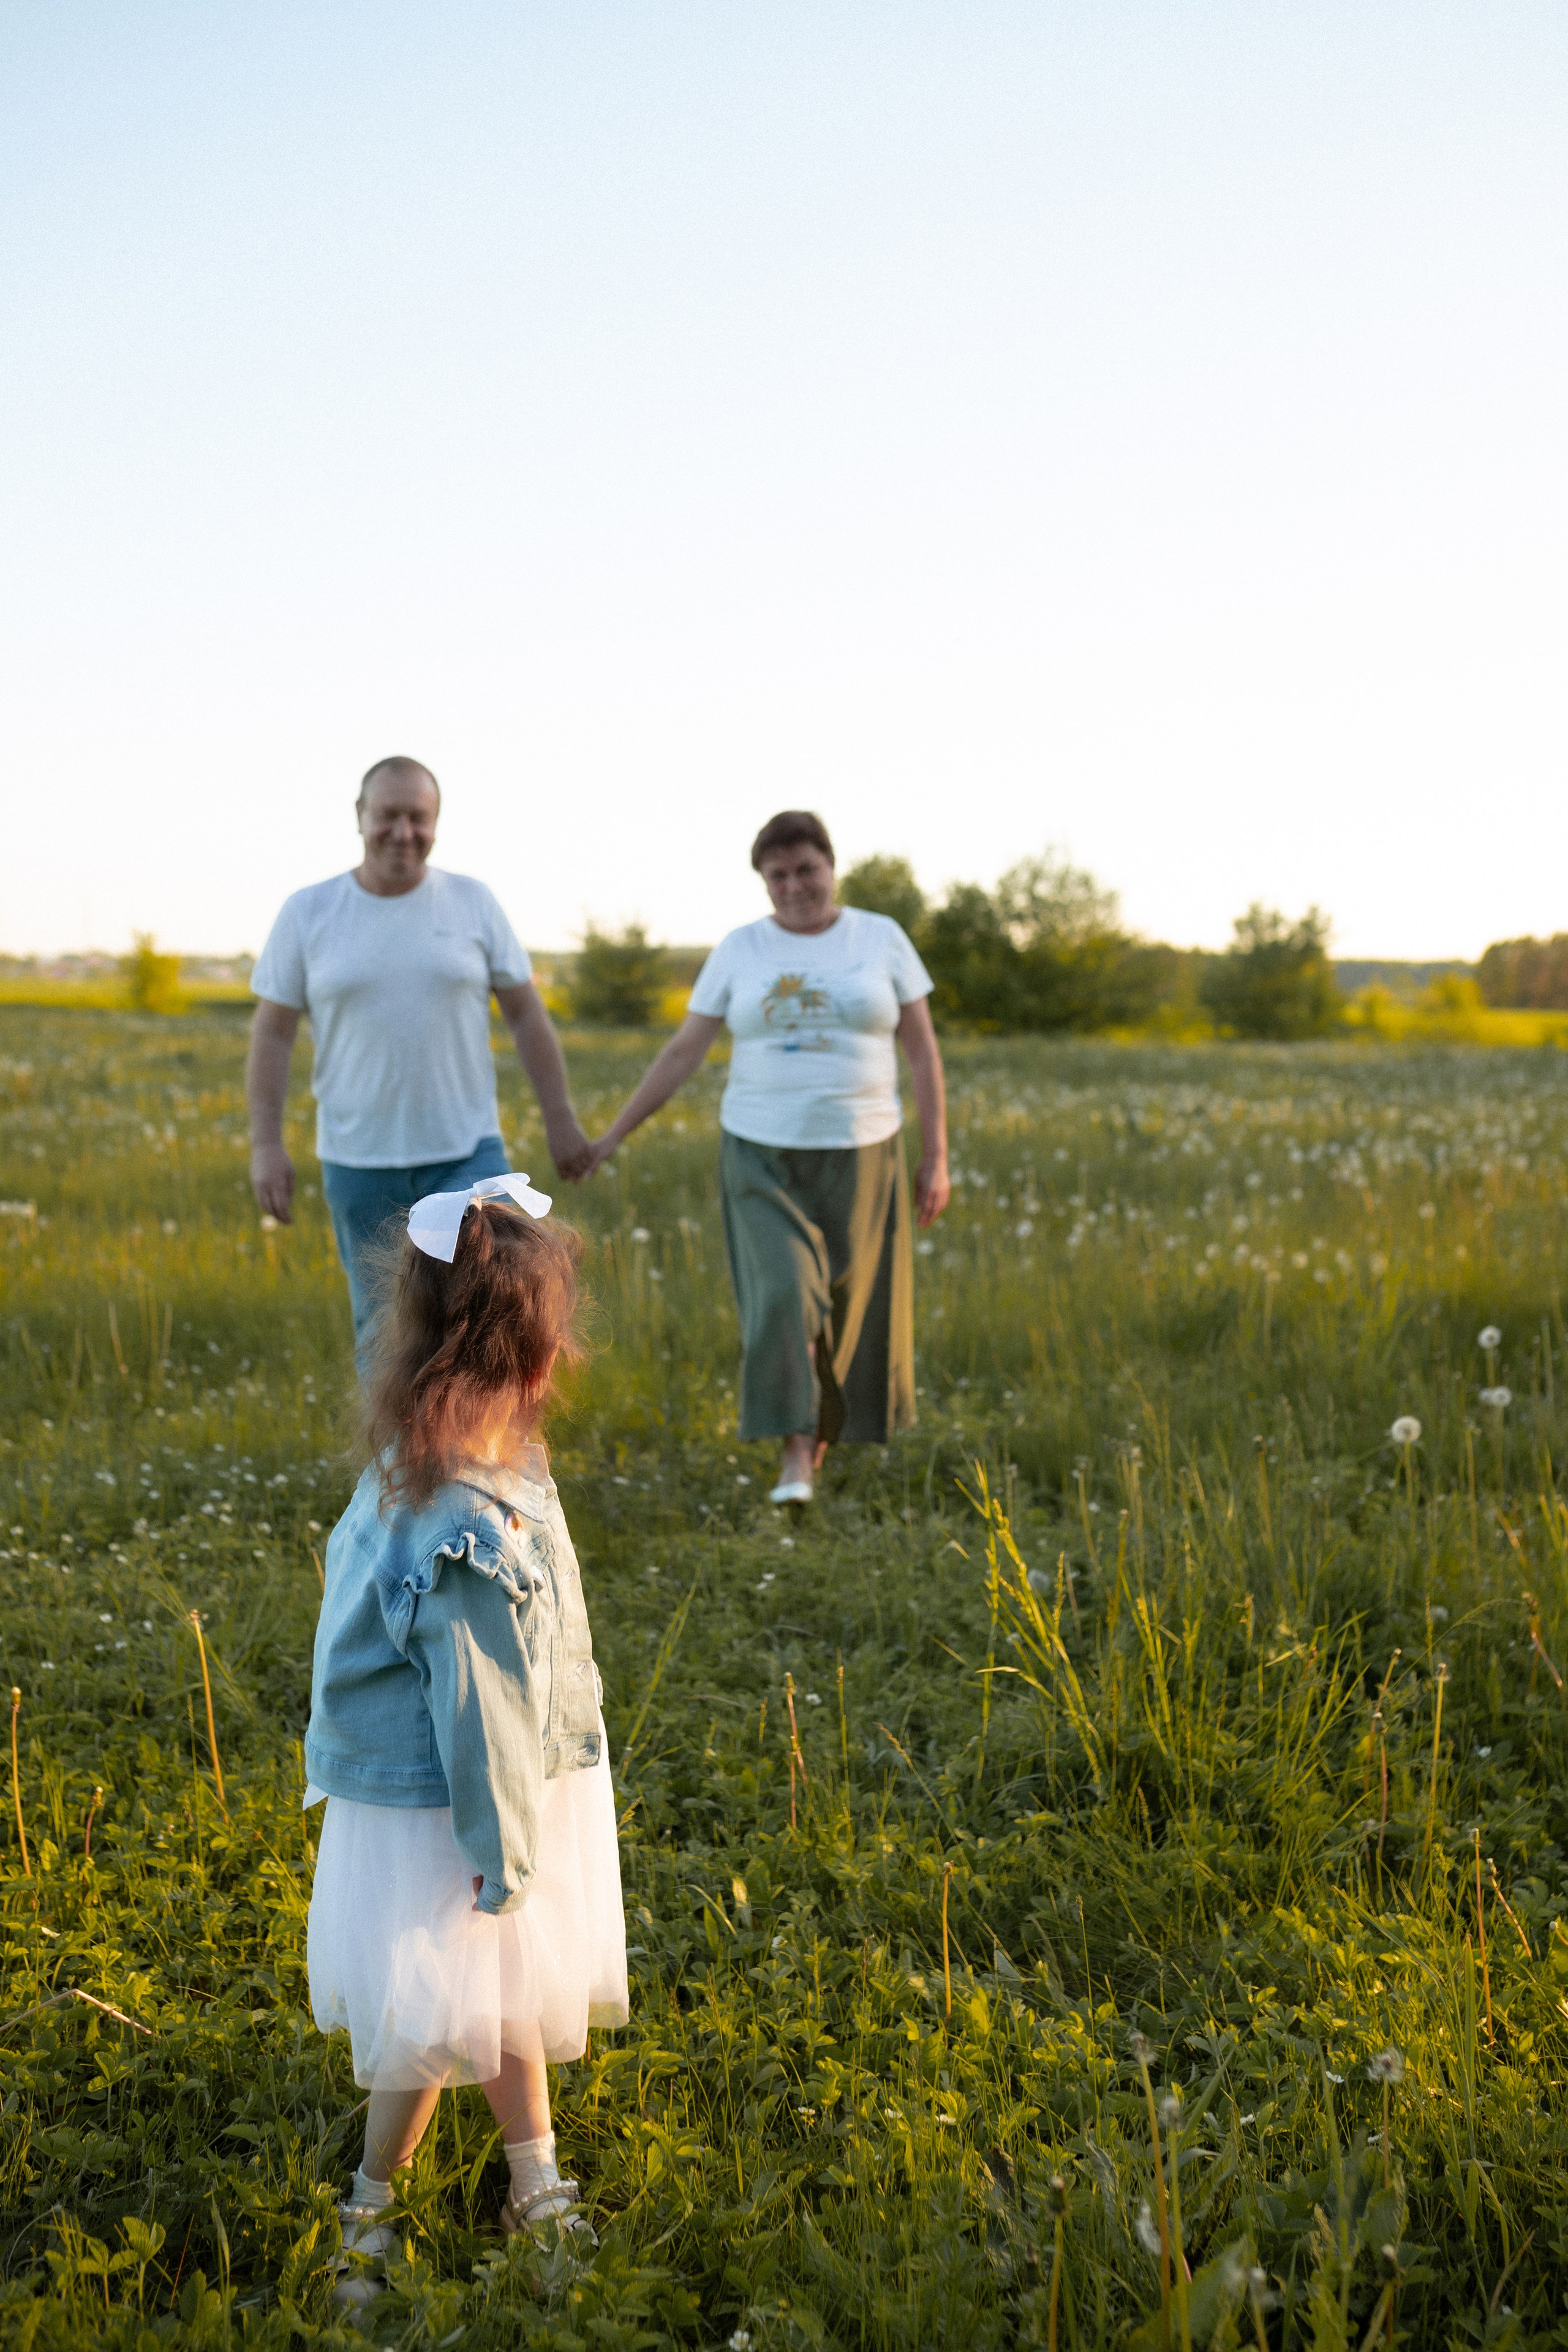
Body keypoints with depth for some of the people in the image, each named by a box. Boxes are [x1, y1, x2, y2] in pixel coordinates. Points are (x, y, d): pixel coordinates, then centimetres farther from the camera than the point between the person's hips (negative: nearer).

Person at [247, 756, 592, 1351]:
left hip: (466, 1152, 0)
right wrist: (266, 1146, -7)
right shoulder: (307, 913, -2)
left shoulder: (473, 902, -1)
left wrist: (561, 1119, 2)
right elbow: (271, 1032, 0)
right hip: (360, 1160, 0)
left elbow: (526, 1013, 4)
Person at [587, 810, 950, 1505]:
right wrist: (613, 1135, 1)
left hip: (858, 1158, 1)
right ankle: (795, 1461, -14)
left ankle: (822, 1433, 31)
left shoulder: (882, 939, 0)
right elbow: (682, 1052, 4)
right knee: (783, 1299, -18)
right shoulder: (740, 951, 1)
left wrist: (936, 1157, -4)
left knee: (846, 1311, 7)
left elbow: (923, 1051, 0)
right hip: (764, 1158, 0)